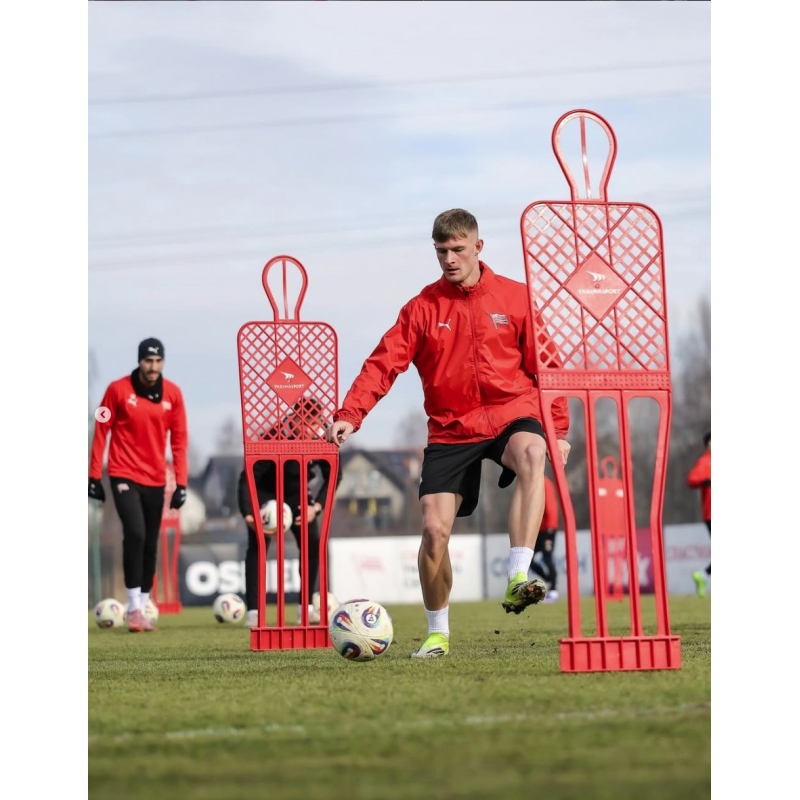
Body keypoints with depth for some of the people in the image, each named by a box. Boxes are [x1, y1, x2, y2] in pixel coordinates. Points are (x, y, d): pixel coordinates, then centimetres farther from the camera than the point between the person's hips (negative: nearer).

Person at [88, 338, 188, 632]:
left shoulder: (172, 394, 1)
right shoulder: (118, 389, -6)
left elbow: (179, 440, 4)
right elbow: (101, 432, -2)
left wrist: (181, 483, 1)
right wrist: (94, 476, -2)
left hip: (156, 480, 4)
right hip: (124, 475, -4)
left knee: (150, 546, 7)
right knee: (135, 534, -18)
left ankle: (141, 608, 17)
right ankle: (135, 610, -14)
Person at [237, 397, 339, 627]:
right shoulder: (274, 438, -36)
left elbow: (333, 475, -10)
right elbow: (247, 477, -33)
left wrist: (317, 507, -22)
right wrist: (248, 515, -45)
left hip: (296, 492, 4)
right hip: (264, 491, -4)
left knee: (312, 543, -5)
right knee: (258, 545, -15)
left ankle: (306, 608, 3)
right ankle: (253, 612, -16)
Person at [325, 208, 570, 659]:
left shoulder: (516, 298, 2)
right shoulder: (424, 307, 2)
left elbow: (547, 365, 5)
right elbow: (384, 364, -4)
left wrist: (559, 429, 0)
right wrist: (349, 415, -18)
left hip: (510, 414, -1)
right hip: (450, 429, 2)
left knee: (531, 454, -37)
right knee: (434, 529, -7)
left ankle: (518, 580, -43)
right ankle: (438, 634, 16)